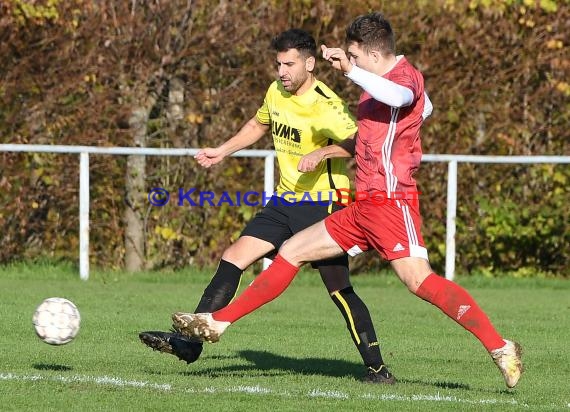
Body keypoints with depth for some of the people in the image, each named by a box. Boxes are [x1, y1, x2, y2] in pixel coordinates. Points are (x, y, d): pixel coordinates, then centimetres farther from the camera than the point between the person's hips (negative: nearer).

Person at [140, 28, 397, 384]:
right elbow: (259, 125, 28)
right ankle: (190, 340, -5)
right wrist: (222, 152, 30)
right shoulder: (277, 93, 7)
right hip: (285, 202, 7)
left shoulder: (325, 106, -17)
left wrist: (322, 152, -36)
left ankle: (377, 368, 0)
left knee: (339, 289, -9)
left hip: (323, 204, -7)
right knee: (233, 259, -4)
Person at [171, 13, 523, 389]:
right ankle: (219, 322, 17)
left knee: (419, 280, -23)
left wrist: (350, 70, -39)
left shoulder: (406, 75, -9)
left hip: (391, 201, -10)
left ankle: (500, 348, -21)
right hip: (364, 207, 10)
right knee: (291, 252, 11)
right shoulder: (386, 81, 18)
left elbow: (399, 96, -36)